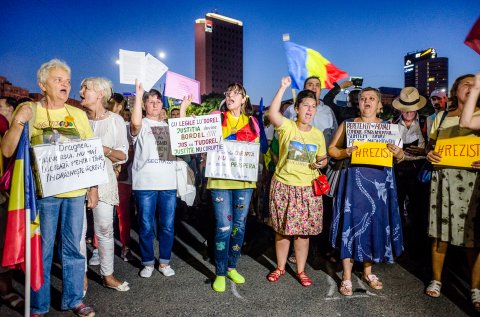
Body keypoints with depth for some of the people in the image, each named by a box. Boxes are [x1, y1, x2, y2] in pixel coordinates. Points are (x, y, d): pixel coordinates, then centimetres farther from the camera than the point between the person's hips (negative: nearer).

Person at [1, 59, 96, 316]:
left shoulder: (79, 114, 9)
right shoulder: (29, 111, 1)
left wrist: (93, 188, 7)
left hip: (76, 191, 3)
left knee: (73, 246, 11)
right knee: (42, 249, 6)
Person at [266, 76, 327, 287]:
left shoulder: (318, 134, 6)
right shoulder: (287, 127, -6)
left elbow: (322, 158, 17)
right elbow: (272, 113, -26)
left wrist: (321, 163, -7)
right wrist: (283, 88, -26)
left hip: (307, 188, 3)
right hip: (283, 186, -2)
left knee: (303, 232, 9)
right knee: (282, 229, 9)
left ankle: (301, 270, 25)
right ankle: (280, 268, 28)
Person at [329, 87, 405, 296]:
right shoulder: (348, 124, 6)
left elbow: (399, 156, 11)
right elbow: (332, 149, 4)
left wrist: (399, 154, -12)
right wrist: (345, 152, -16)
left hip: (380, 182, 3)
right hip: (354, 181, -2)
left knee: (376, 223, 7)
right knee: (352, 223, -3)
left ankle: (368, 271, 27)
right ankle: (347, 277, 8)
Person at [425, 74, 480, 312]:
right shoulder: (441, 116, 14)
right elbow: (431, 144, 17)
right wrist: (429, 153, -4)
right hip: (443, 178, 2)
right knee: (440, 231, 5)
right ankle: (436, 279, 20)